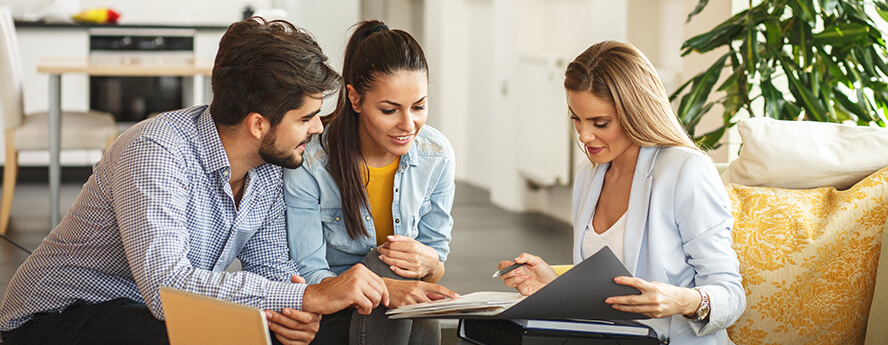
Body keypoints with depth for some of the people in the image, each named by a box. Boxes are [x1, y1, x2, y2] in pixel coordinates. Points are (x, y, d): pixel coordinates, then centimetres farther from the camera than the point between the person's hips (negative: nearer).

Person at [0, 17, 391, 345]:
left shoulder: (268, 168, -4)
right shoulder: (154, 153, -28)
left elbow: (269, 266, 4)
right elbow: (167, 285, -38)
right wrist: (308, 297, -38)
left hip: (153, 312, 7)